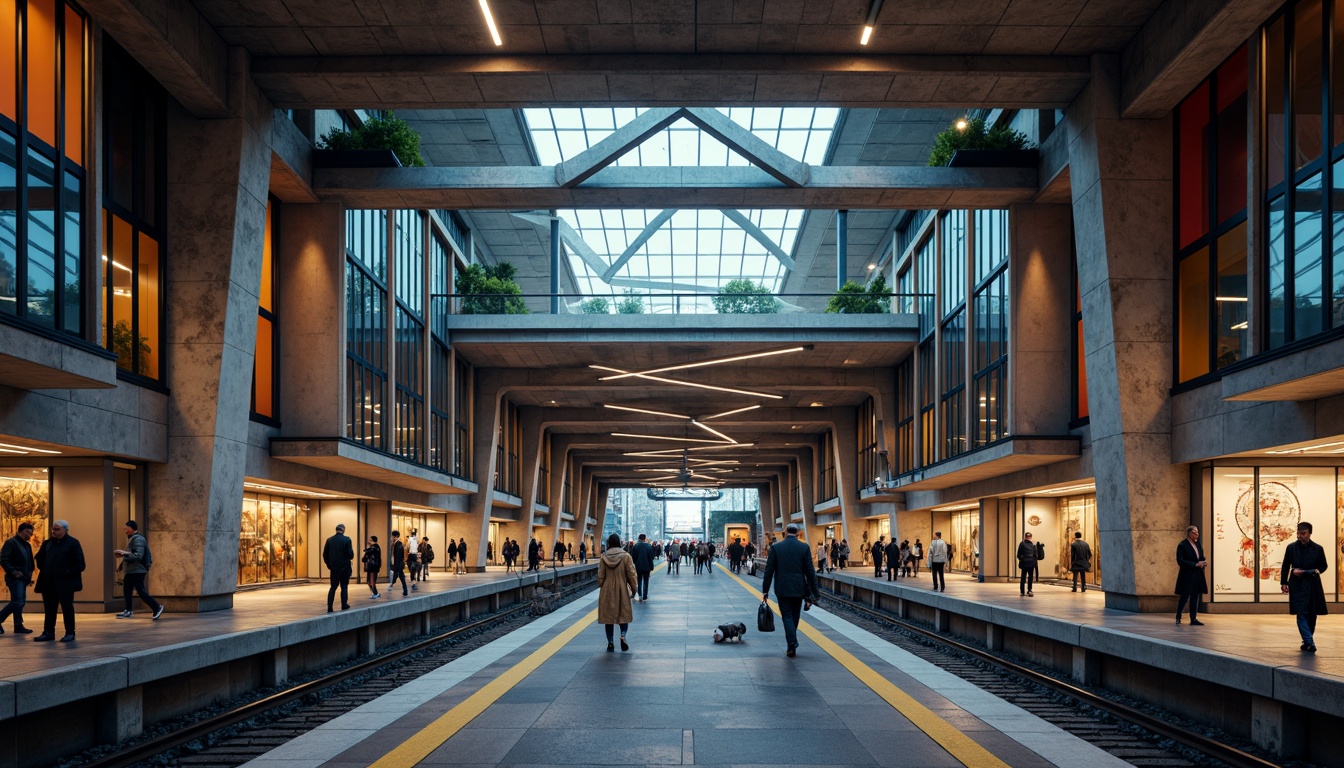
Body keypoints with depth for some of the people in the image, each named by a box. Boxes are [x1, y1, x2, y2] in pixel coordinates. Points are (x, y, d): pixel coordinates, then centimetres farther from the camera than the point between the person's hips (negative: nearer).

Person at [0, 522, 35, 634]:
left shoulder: (27, 545, 17)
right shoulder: (11, 543, -8)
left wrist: (30, 573, 9)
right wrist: (13, 572, -20)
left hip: (23, 578, 9)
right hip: (15, 578, -9)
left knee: (21, 602, 9)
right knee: (17, 602, -14)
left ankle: (18, 626, 13)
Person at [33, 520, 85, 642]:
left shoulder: (73, 543, -6)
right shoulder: (48, 543, 11)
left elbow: (80, 565, -9)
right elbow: (39, 558, 26)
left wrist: (68, 573, -15)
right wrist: (43, 570, 13)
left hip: (65, 583, -6)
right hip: (48, 583, 6)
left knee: (67, 608, 0)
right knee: (49, 608, 10)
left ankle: (70, 633, 7)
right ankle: (48, 632, 18)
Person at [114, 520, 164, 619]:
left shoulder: (138, 539, -17)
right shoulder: (132, 538, 15)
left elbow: (138, 556, -26)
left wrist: (124, 553, -28)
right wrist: (122, 553, 6)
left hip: (137, 571, -10)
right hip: (131, 570, 10)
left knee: (141, 592, -9)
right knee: (127, 589, 10)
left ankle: (157, 607, -3)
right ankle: (128, 611, 16)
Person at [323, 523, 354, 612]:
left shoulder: (329, 540, 1)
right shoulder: (346, 540, -10)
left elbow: (325, 554, 2)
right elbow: (350, 554, -14)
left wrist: (329, 565, 14)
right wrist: (351, 558, 9)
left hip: (334, 568, 3)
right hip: (345, 568, -3)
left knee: (333, 587, 10)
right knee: (344, 586, 10)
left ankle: (329, 607, 2)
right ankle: (344, 605, 12)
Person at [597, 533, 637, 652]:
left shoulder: (604, 557, -3)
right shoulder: (625, 556, -8)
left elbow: (600, 576, 2)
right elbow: (631, 575, -5)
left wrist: (601, 588, 15)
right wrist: (634, 589, 6)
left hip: (607, 591, 1)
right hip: (622, 590, -1)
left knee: (608, 616, 9)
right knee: (624, 615, 11)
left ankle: (610, 643, 10)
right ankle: (623, 636, -12)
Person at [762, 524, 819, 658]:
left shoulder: (776, 547, -3)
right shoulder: (804, 547, -2)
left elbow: (769, 570, -2)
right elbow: (810, 572, -2)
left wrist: (765, 591, 5)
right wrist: (812, 593, 3)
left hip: (782, 589, -1)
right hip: (798, 589, 1)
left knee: (787, 616, 1)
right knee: (795, 617, 16)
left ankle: (792, 645, -13)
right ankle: (791, 645, 25)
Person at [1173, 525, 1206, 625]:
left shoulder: (1198, 544, 10)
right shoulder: (1182, 545, -11)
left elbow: (1201, 557, 20)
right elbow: (1180, 561, -17)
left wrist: (1204, 562, -4)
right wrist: (1195, 564, -21)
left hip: (1197, 575, 7)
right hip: (1187, 575, -7)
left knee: (1195, 596, 7)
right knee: (1184, 597, -2)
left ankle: (1193, 618, 12)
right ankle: (1178, 617, 13)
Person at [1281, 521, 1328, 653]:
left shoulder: (1318, 549, 1)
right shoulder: (1291, 547, 3)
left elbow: (1324, 566, 7)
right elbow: (1285, 566, 8)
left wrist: (1315, 571, -10)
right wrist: (1284, 583, 5)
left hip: (1313, 586, 1)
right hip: (1297, 586, -1)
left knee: (1311, 615, 7)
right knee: (1301, 614, -12)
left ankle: (1307, 641, 20)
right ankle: (1309, 642, -17)